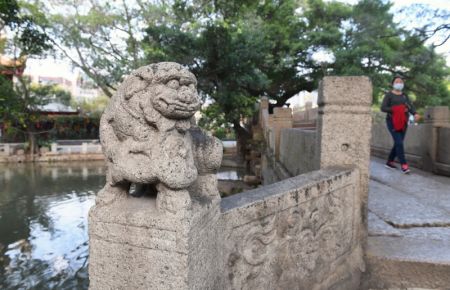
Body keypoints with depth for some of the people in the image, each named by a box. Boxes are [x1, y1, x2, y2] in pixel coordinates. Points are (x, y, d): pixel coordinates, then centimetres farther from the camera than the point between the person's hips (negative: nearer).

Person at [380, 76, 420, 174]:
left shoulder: (405, 95, 15)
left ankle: (390, 162, 21)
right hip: (392, 121, -5)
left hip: (403, 122, 6)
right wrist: (396, 110, -19)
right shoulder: (389, 95, 0)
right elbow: (383, 108, -9)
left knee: (398, 143, 7)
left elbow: (411, 106, 2)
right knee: (399, 142, -14)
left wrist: (415, 114, -18)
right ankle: (404, 165, -12)